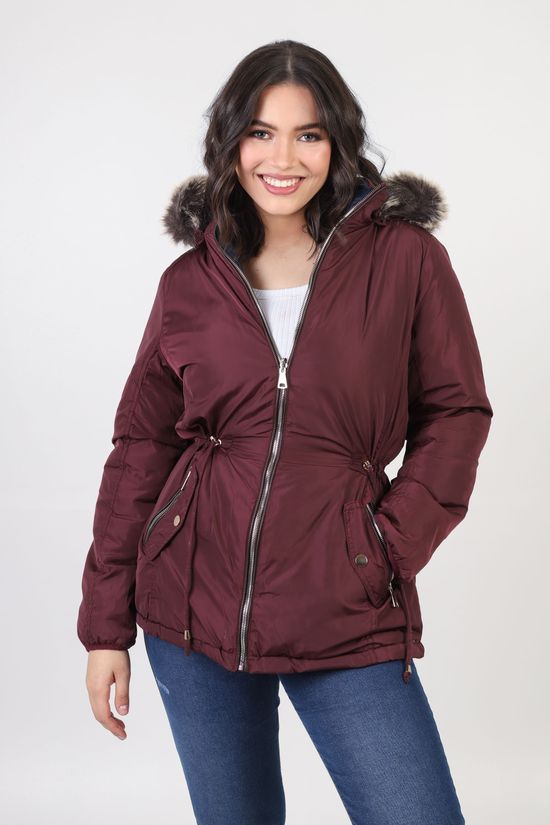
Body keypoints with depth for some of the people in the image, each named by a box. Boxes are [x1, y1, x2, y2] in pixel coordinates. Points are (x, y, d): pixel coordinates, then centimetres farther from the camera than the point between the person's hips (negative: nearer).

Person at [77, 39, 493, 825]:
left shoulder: (407, 259, -2)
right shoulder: (191, 282, 4)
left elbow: (456, 413, 4)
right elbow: (140, 447, 7)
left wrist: (393, 546, -8)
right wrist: (106, 623, 4)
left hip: (346, 618, -2)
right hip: (194, 605, 2)